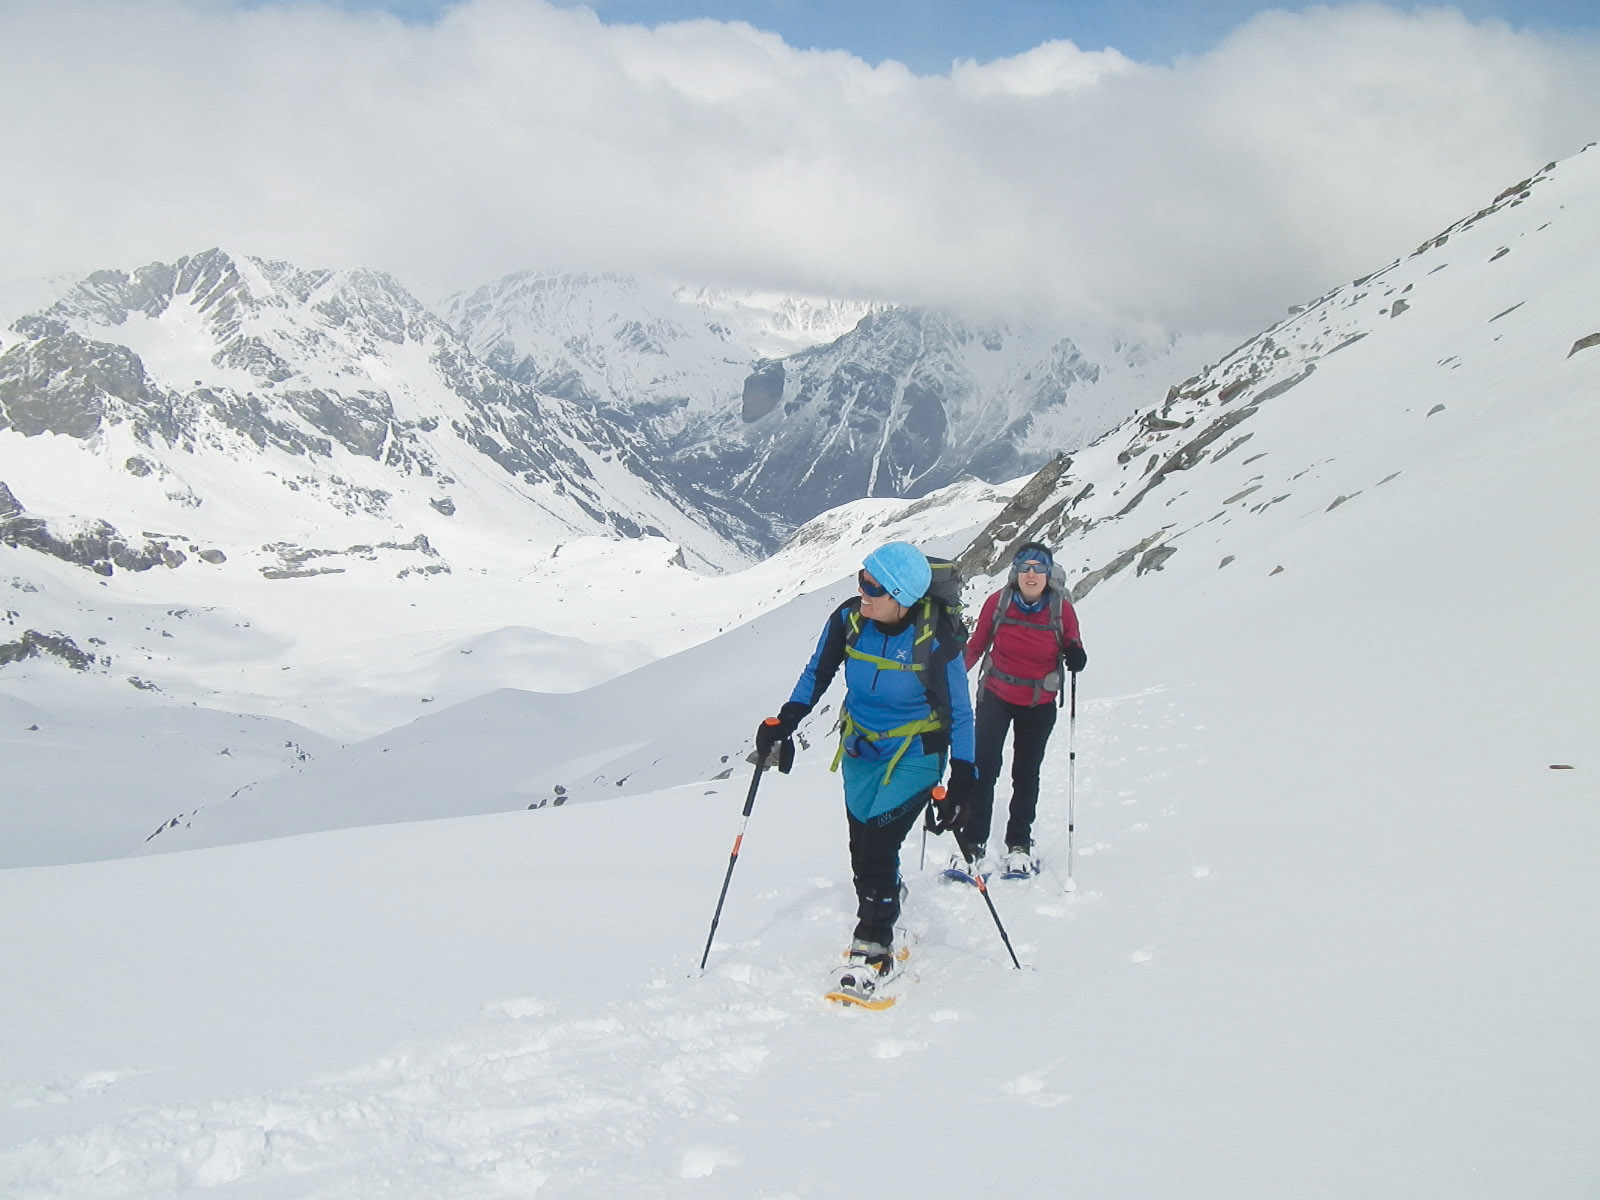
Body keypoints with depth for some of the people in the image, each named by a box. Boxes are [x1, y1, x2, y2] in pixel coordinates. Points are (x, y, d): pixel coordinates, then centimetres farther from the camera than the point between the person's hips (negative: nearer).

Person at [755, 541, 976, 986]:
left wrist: (962, 774, -19)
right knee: (861, 848, 5)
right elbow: (817, 675, 5)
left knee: (877, 844, -14)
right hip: (861, 750, 4)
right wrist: (785, 722, -5)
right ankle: (886, 908, 30)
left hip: (914, 756, -4)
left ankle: (873, 945, -1)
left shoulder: (935, 639, -21)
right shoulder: (848, 619, -12)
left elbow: (958, 712, -12)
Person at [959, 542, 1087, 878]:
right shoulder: (998, 602, -11)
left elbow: (1072, 648, -1)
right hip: (996, 697, 0)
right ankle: (973, 845, -2)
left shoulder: (1061, 608, -11)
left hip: (1039, 705, 1)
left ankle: (1019, 844, 25)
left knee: (1026, 774, 11)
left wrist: (1075, 657, -24)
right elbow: (976, 645, 0)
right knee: (983, 770, -9)